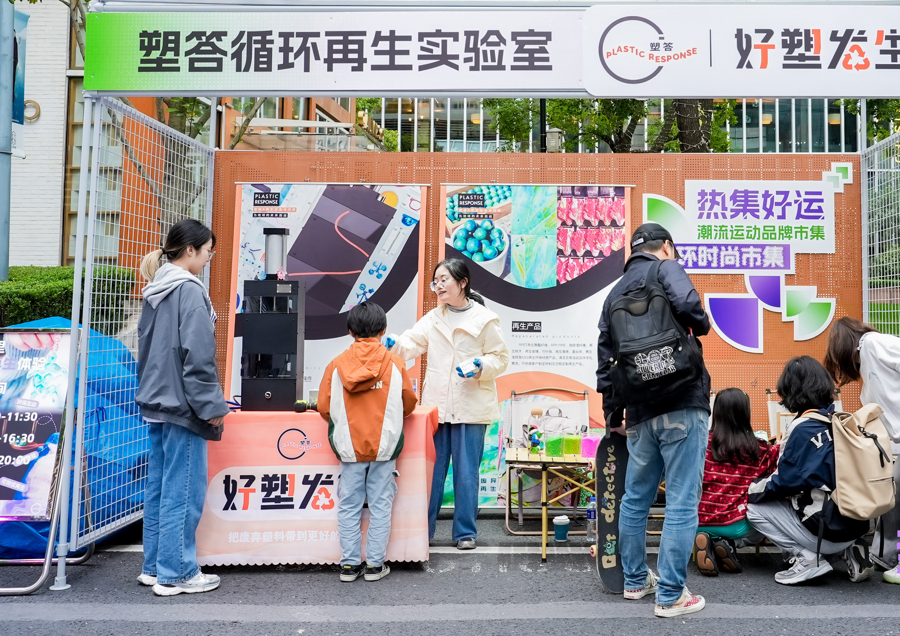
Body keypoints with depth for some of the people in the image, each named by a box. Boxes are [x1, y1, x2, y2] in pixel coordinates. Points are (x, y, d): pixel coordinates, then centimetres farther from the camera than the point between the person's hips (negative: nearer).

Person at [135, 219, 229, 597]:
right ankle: (176, 573, 9)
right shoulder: (190, 291, -15)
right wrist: (212, 406, -15)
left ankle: (154, 566, 25)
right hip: (182, 405, -10)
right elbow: (198, 356, -19)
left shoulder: (155, 291, 13)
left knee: (159, 486, 15)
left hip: (156, 401, 10)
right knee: (184, 490, 0)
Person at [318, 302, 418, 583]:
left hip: (349, 448, 1)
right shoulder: (395, 364, -4)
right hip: (384, 447, -1)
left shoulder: (336, 365, -4)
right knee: (380, 505, 8)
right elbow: (409, 404, 6)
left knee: (349, 506, 11)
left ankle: (349, 564, 16)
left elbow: (324, 408, 0)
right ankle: (375, 564, 13)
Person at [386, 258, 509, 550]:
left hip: (470, 407, -3)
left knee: (466, 472, 5)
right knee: (431, 470, 8)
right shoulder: (433, 318, 9)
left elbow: (500, 357, 1)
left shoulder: (485, 319, -2)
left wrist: (480, 366, -17)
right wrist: (393, 343, -22)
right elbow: (412, 343, -2)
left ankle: (465, 532, 19)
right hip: (436, 405, 4)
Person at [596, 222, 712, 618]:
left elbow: (605, 362, 17)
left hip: (639, 411, 7)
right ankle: (671, 596, 8)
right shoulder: (666, 269, 0)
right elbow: (687, 304, -22)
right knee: (682, 504, 1)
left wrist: (612, 417, 22)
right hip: (682, 405, -7)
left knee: (635, 498, 18)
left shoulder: (614, 294, 18)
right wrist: (701, 325, 1)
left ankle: (635, 580, 33)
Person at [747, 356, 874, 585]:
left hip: (828, 531, -8)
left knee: (754, 508, 1)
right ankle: (844, 551, 12)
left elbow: (785, 481, -13)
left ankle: (808, 559, -4)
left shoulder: (803, 428, -17)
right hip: (855, 525, 8)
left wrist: (750, 490, 3)